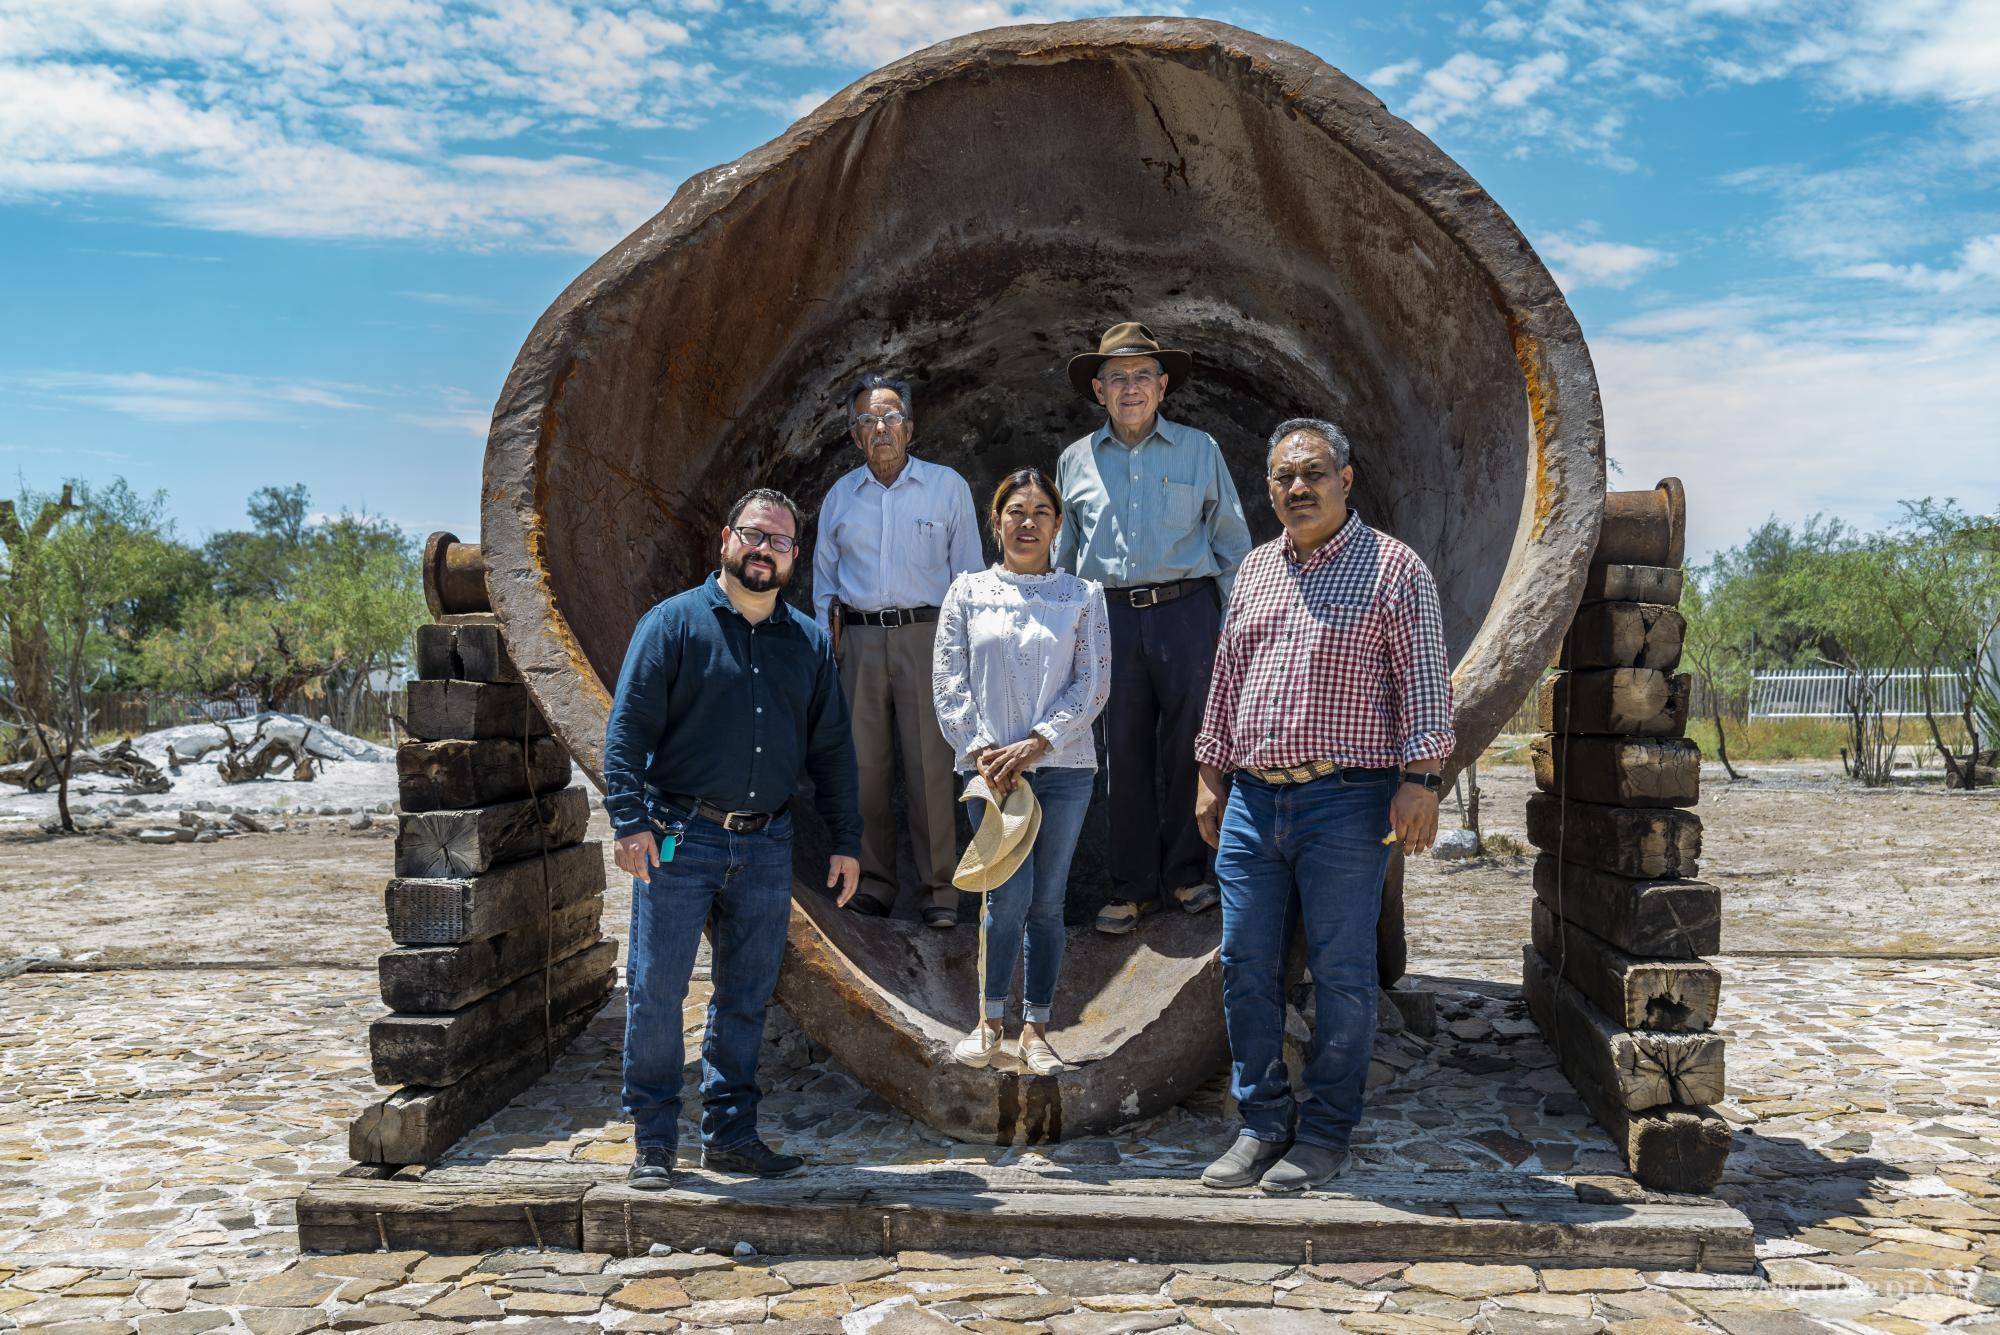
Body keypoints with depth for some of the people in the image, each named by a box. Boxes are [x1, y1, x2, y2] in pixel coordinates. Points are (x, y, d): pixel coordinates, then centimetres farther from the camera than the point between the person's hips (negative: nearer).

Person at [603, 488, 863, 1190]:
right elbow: (628, 726, -6)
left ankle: (729, 1133, 22)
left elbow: (832, 746, 16)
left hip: (766, 845, 4)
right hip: (679, 840, -4)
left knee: (747, 998, 10)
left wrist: (845, 839, 12)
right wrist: (631, 821, -16)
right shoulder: (673, 622, 0)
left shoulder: (810, 642, 13)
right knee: (656, 991, 0)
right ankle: (653, 1141, 13)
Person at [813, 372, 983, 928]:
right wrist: (831, 629, 9)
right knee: (864, 763, 2)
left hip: (926, 635, -3)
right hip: (859, 638, 3)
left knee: (930, 764, -6)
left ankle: (940, 887, 3)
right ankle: (874, 881, 13)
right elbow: (824, 574, 21)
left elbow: (968, 571, 7)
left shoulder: (947, 486, 5)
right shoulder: (840, 496, 13)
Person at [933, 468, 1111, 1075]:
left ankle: (1035, 1026, 17)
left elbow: (1093, 684, -1)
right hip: (991, 767, -1)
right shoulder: (968, 593, 5)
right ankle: (991, 1019, 12)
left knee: (1047, 902, 5)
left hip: (1063, 767, 1)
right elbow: (948, 682, 2)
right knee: (1010, 896, -6)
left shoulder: (1083, 597, 5)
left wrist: (1036, 744, -11)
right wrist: (984, 750, -9)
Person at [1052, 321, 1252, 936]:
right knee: (1123, 754, 4)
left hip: (1187, 612, -1)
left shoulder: (1199, 450, 7)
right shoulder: (1076, 460, 11)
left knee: (1186, 747, 3)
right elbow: (1062, 556, 19)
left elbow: (1232, 544, 9)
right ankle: (1133, 886, 14)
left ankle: (1186, 874, 19)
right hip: (1109, 616, 1)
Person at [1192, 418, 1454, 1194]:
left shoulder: (1392, 567, -1)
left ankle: (1327, 1133, 15)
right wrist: (1211, 776, 17)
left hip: (1345, 802, -5)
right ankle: (1262, 1123, 19)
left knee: (1341, 972, 3)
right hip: (1251, 800, 5)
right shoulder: (1254, 570, 15)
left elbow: (1424, 681, -4)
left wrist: (1420, 780, -12)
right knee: (1245, 964, 6)